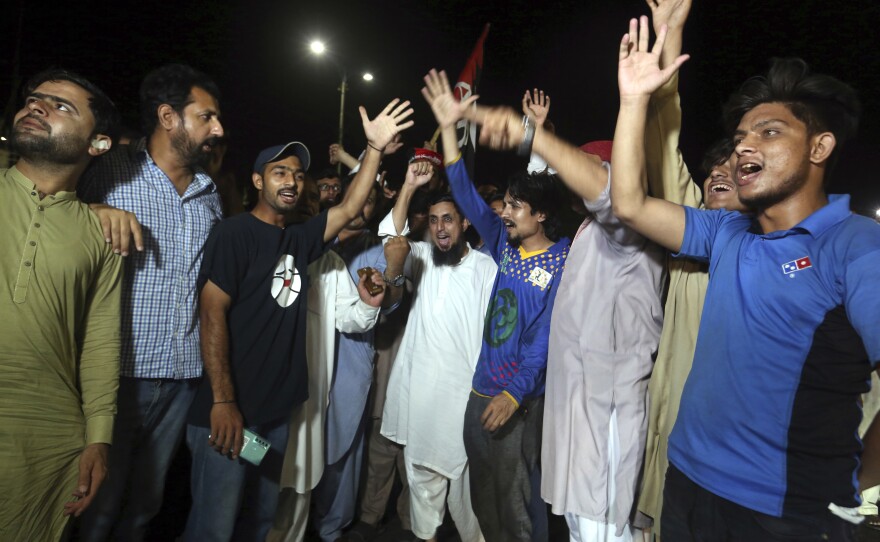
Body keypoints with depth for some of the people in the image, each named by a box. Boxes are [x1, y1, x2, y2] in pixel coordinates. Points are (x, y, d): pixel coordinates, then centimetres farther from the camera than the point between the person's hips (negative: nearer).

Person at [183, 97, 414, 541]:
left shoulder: (299, 239, 10)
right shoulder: (235, 233, -9)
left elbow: (349, 208, 8)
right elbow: (212, 313, -16)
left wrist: (375, 148, -1)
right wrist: (222, 402, -21)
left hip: (277, 411, 7)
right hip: (228, 410, -7)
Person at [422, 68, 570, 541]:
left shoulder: (564, 262, -10)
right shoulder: (505, 245, 6)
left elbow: (548, 334, -16)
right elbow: (467, 196, 4)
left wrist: (515, 392, -23)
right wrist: (448, 128, -1)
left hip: (522, 398, -6)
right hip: (481, 389, 6)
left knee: (515, 497, 6)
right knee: (480, 489, 18)